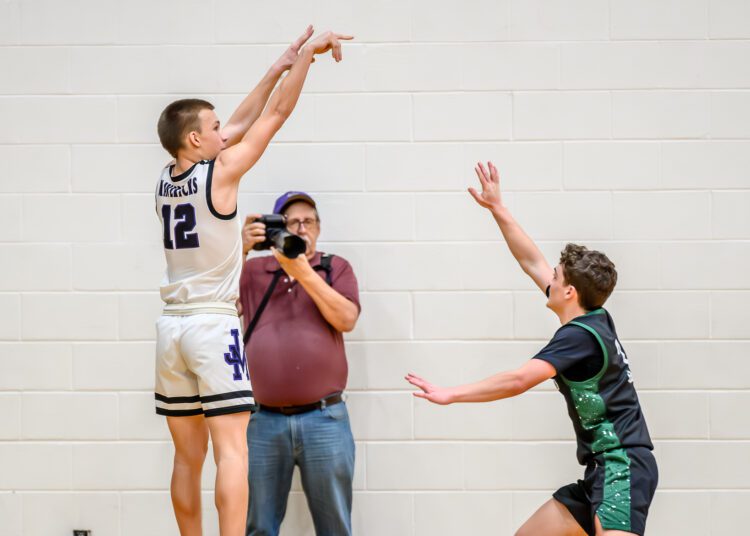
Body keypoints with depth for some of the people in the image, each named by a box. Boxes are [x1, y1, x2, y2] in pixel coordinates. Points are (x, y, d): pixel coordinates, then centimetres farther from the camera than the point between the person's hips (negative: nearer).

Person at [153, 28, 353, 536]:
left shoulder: (165, 182, 9)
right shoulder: (220, 173, -9)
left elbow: (241, 123, 17)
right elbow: (276, 114, -4)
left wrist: (280, 66, 19)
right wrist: (308, 53, 5)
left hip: (172, 327, 7)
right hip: (213, 327, -7)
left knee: (188, 458, 10)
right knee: (232, 451, -11)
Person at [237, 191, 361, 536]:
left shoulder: (336, 268, 10)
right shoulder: (253, 271, 13)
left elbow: (346, 318, -6)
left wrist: (303, 272, -12)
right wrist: (240, 250, -7)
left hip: (324, 419, -1)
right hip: (263, 420, 1)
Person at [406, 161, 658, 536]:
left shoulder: (580, 335, -15)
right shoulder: (592, 320, 11)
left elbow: (518, 381, -24)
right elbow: (532, 262, 19)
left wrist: (451, 395, -19)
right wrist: (497, 208, 22)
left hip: (623, 467, -10)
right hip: (601, 471, 10)